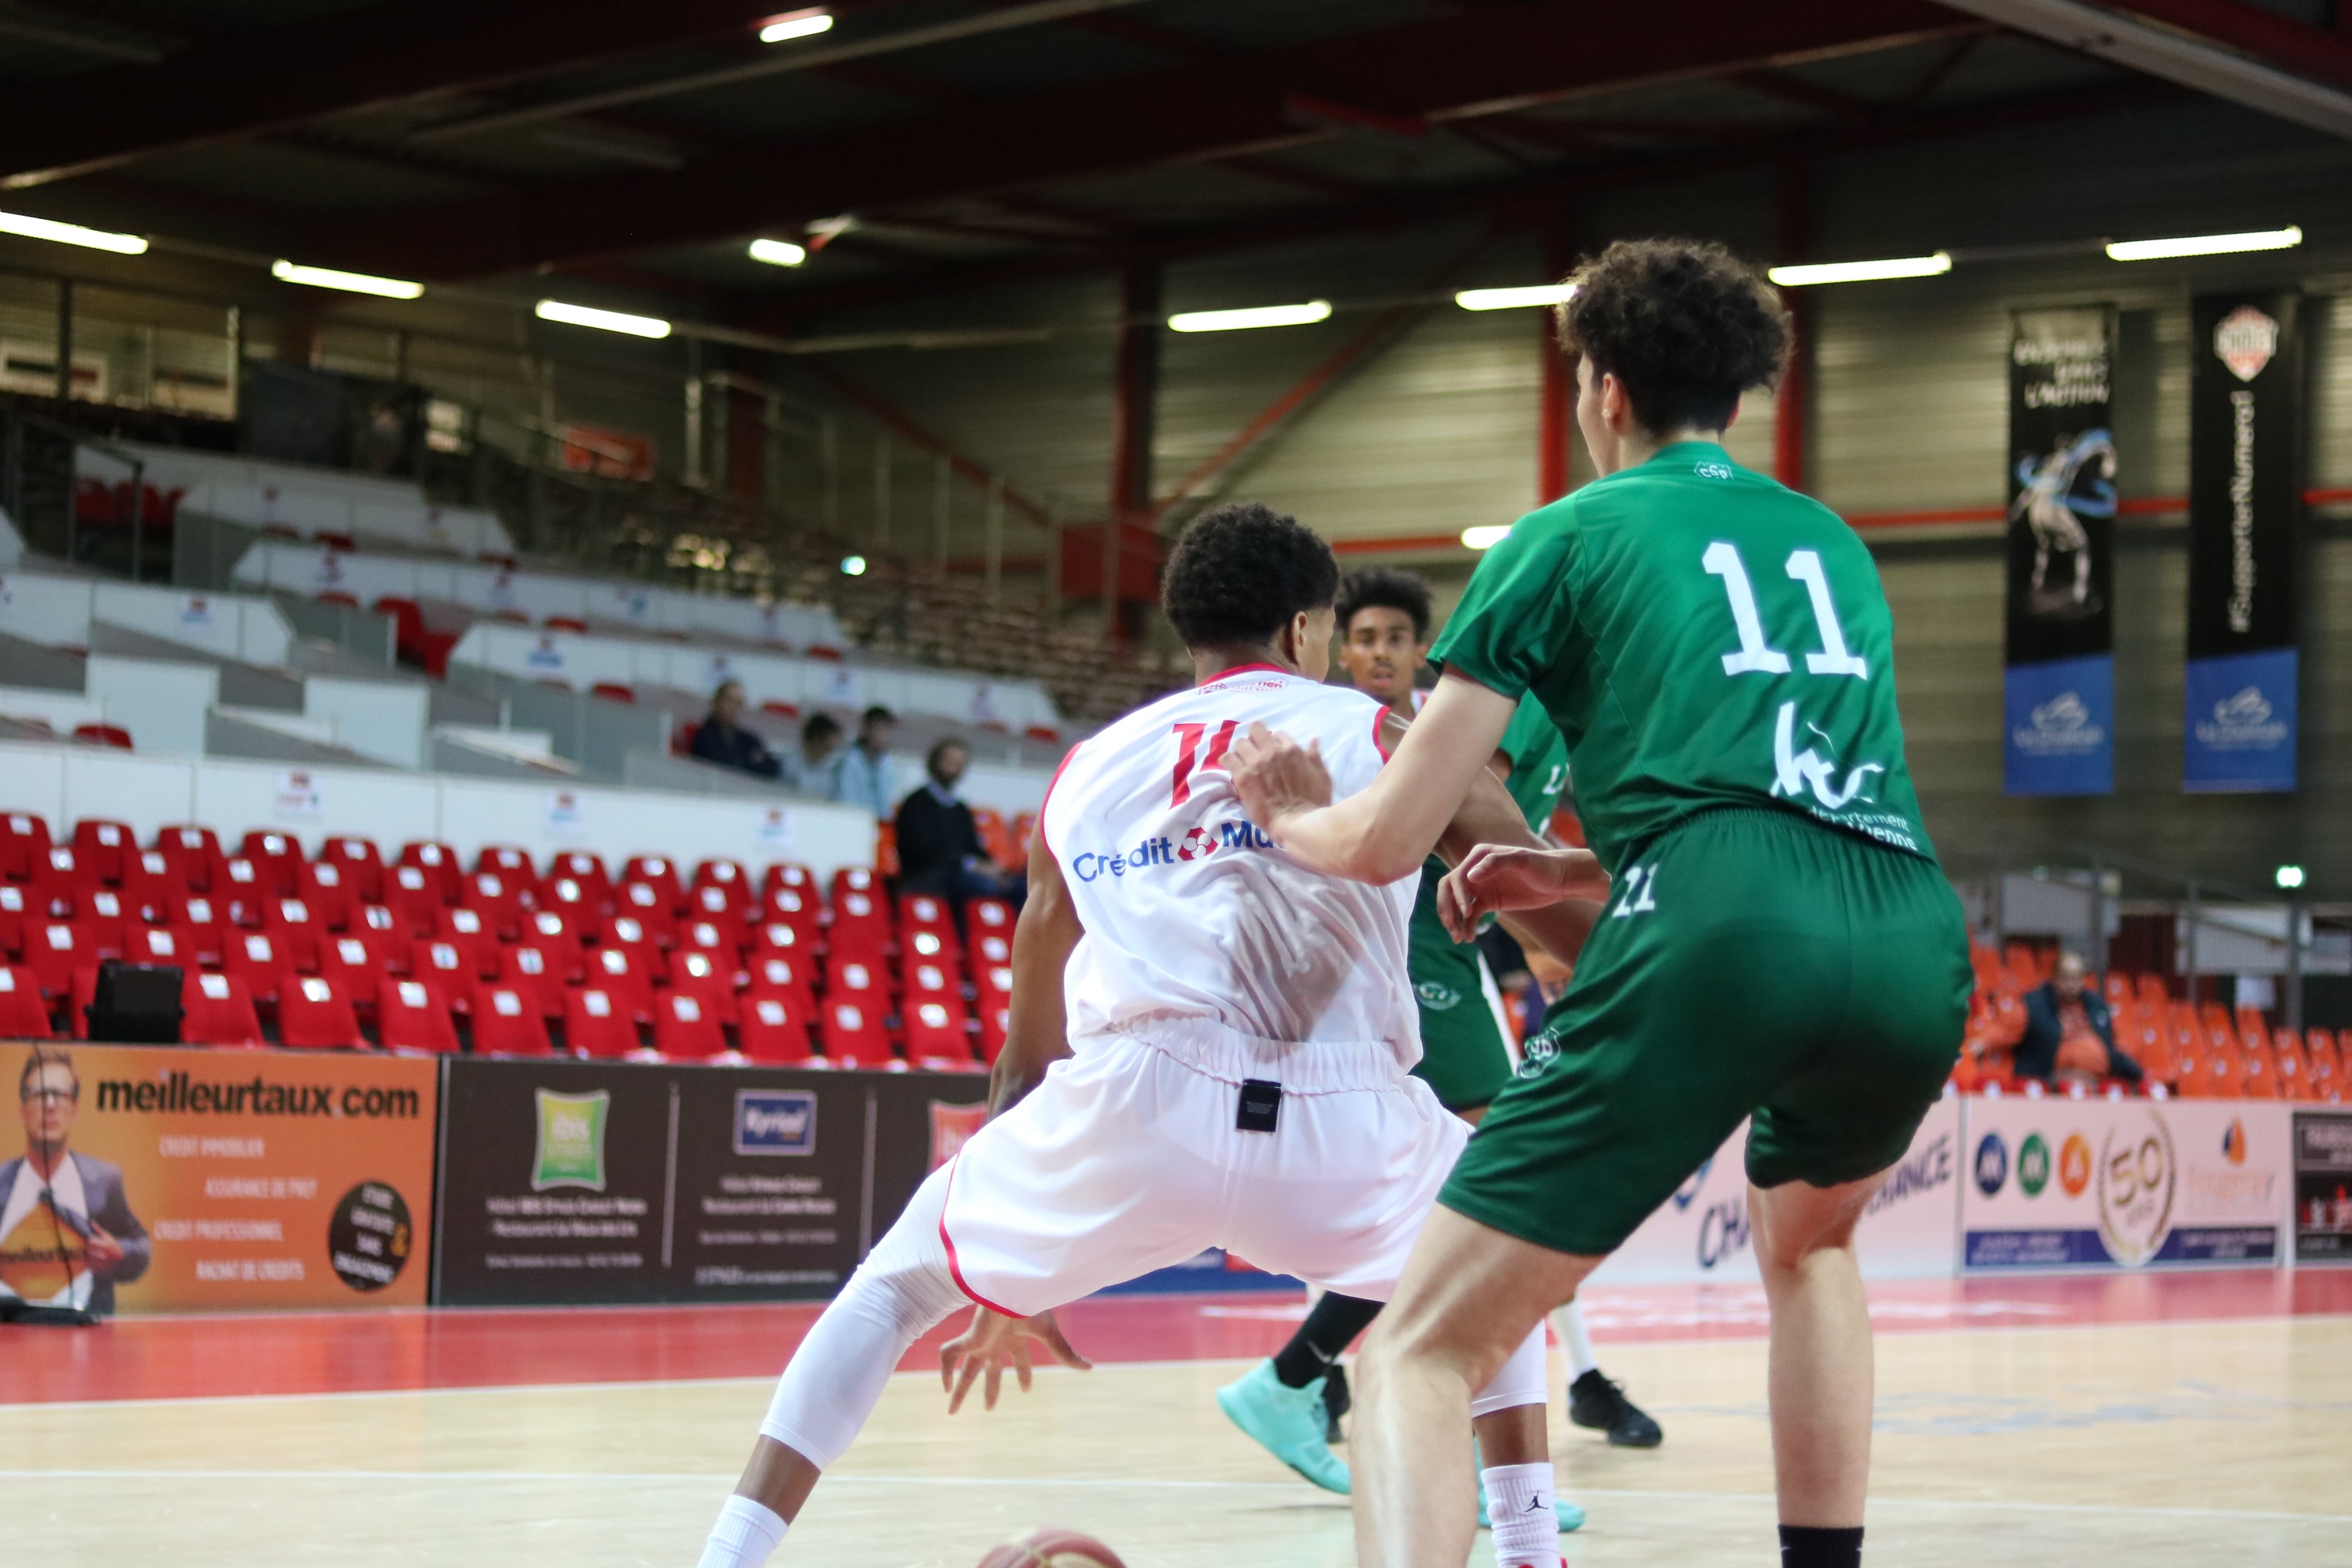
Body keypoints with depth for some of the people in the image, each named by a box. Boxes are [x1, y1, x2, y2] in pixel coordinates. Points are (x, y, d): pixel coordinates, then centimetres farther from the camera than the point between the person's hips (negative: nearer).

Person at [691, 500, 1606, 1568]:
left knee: (897, 1283, 25)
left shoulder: (1090, 771, 26)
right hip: (1343, 1126, 0)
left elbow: (1029, 1049, 34)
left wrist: (1006, 1292, 43)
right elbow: (1564, 916, 12)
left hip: (1135, 1113, 1)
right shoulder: (1383, 736, 18)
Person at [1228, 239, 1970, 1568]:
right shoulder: (1836, 544, 31)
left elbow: (1388, 841, 15)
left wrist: (1291, 816, 37)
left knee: (1420, 1357, -2)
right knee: (1807, 1242, 38)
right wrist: (1569, 874, 50)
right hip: (1917, 937, 5)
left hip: (1718, 941, -5)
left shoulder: (1571, 535, 17)